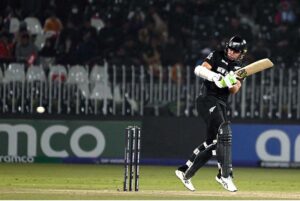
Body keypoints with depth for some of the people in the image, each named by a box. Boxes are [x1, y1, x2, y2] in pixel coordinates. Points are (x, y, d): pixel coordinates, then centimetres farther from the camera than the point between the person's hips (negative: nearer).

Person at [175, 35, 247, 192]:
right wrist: (212, 76, -31)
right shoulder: (217, 57, 0)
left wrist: (231, 83, -23)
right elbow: (199, 69, -14)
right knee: (224, 132, -24)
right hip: (208, 101, -7)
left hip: (222, 105, 7)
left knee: (212, 142, 10)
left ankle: (185, 172, 22)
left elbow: (234, 90, -1)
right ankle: (225, 175, -30)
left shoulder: (239, 69, 14)